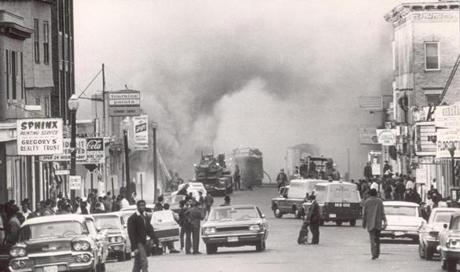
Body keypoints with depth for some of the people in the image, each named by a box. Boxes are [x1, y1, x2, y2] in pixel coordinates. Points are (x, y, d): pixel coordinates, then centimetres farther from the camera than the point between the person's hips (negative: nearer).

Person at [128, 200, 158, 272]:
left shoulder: (145, 217, 13)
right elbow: (131, 234, -14)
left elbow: (150, 230, 14)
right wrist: (134, 247, -20)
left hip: (143, 243, 8)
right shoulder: (133, 218, -11)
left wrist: (155, 240, 2)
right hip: (138, 244, -8)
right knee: (144, 263, -15)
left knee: (138, 264, 13)